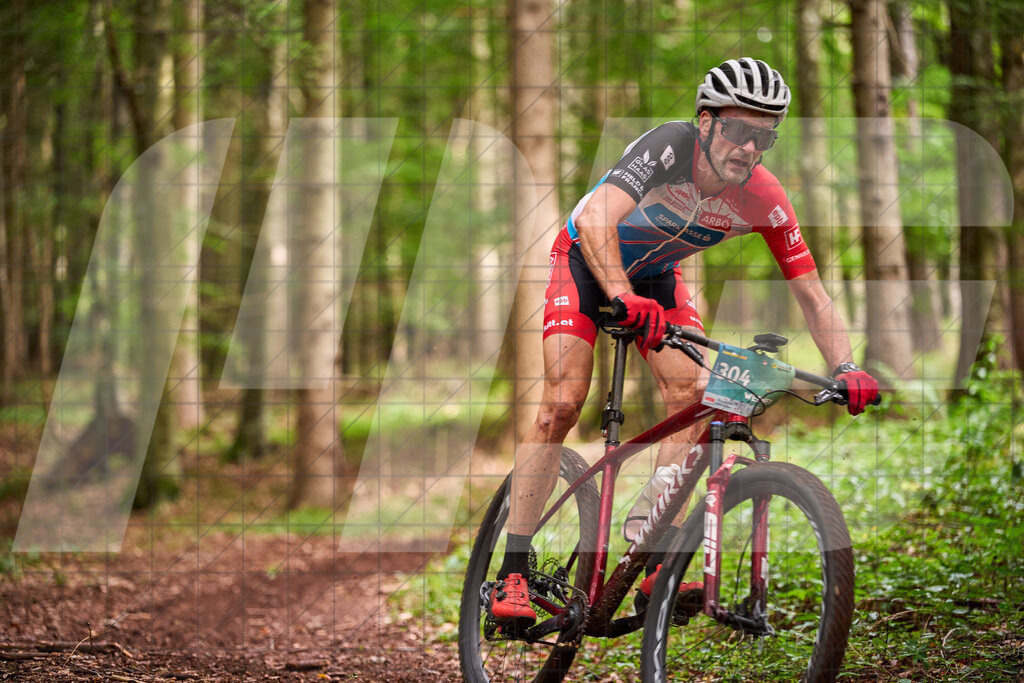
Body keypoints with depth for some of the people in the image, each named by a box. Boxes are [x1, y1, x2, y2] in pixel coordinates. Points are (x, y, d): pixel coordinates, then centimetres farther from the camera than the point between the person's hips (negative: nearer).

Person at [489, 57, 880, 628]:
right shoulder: (670, 146, -35)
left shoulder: (765, 200, -22)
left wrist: (847, 368, -33)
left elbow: (813, 296, -18)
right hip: (586, 259, -4)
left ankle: (658, 561, -11)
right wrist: (624, 298, -64)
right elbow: (595, 221, -49)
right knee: (563, 402, -17)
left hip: (656, 273, 4)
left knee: (694, 397, -17)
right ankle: (513, 573, -13)